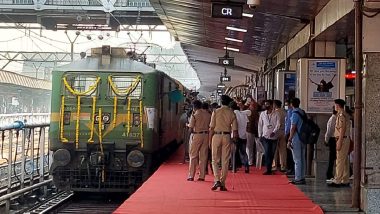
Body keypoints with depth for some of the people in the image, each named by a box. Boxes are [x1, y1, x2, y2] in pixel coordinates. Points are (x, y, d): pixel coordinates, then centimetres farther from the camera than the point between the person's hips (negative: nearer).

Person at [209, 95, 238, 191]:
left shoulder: (216, 112, 0)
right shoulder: (231, 113, 3)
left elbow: (212, 128, -2)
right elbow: (235, 129, 0)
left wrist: (210, 140, 3)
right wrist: (235, 137, 11)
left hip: (217, 135, -1)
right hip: (227, 136, 1)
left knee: (215, 160, 6)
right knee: (225, 161, 6)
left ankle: (217, 180, -10)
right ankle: (222, 183, 6)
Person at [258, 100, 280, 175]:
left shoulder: (275, 114, -1)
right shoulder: (262, 114, 6)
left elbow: (278, 124, -7)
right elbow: (260, 125, 11)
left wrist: (274, 132, -22)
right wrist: (260, 135, 7)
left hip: (274, 137, 0)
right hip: (265, 137, 0)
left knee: (272, 153, 5)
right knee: (267, 153, -10)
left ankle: (269, 169, 18)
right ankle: (268, 169, -9)